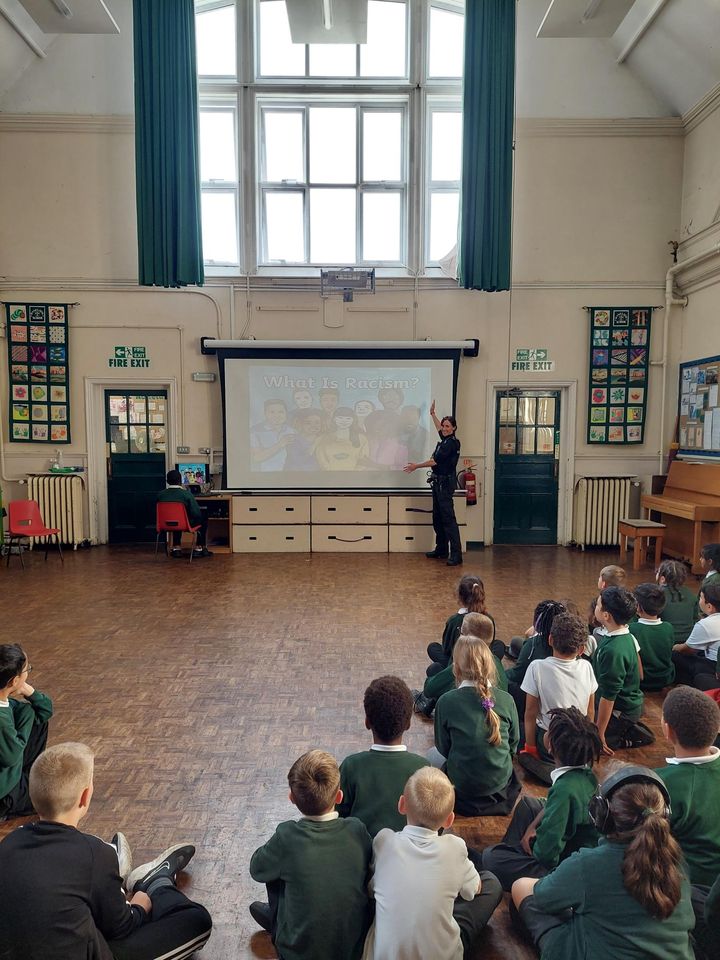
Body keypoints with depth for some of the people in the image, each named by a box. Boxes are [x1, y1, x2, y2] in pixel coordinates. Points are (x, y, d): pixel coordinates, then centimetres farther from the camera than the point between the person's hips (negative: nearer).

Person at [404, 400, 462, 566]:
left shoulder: (452, 443, -15)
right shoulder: (445, 440, 11)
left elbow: (435, 461, -17)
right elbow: (439, 429, 35)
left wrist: (416, 466, -9)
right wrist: (433, 414, 42)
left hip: (445, 483, -10)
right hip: (438, 482, 10)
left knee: (448, 518, -13)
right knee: (438, 518, 14)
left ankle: (456, 555, -14)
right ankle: (441, 550, 22)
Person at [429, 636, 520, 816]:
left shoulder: (446, 702, -17)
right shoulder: (506, 700, -11)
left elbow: (443, 748, -4)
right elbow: (514, 744, 2)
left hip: (462, 785, -3)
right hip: (501, 781, 3)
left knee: (433, 754, 26)